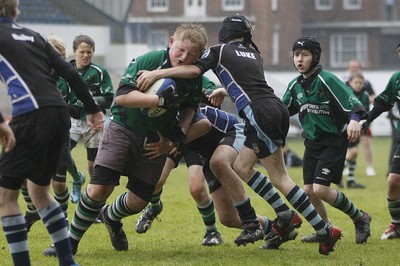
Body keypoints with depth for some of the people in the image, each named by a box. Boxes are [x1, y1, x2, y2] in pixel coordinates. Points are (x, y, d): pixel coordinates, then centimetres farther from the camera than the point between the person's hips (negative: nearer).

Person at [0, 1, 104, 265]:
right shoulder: (33, 36, 22)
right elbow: (69, 72, 18)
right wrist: (93, 109, 22)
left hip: (31, 116, -7)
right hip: (60, 114, 7)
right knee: (39, 190, 22)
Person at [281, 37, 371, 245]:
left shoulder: (327, 80, -16)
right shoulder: (295, 85, 6)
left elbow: (352, 103, -24)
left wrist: (354, 119, -44)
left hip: (333, 141, -7)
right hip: (312, 141, 7)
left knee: (321, 189, -16)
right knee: (309, 191, 4)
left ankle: (360, 218, 3)